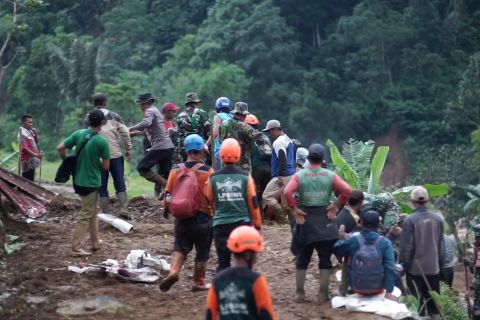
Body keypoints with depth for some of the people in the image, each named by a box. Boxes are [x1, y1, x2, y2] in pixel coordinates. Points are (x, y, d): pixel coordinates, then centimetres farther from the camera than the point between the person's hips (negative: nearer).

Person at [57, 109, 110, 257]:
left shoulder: (78, 134, -3)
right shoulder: (102, 142, -17)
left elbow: (60, 148, -3)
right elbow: (106, 166, -11)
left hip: (79, 180, 6)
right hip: (91, 182, -6)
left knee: (92, 212, 21)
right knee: (85, 215, 1)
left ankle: (95, 242, 29)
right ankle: (76, 248, 1)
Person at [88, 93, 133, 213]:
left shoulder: (90, 118, 1)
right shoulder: (114, 116, 4)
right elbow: (125, 133, -1)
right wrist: (128, 149, 6)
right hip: (116, 154, 1)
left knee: (102, 185, 6)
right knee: (119, 182, 7)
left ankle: (105, 212, 7)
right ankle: (124, 209, 1)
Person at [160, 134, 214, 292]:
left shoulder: (176, 170, -3)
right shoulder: (207, 171, -13)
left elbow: (168, 195, 3)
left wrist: (167, 208, 21)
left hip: (182, 217, 3)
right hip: (203, 218, -2)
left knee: (180, 247, 15)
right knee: (202, 252, 13)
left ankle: (174, 271, -8)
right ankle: (199, 283, 21)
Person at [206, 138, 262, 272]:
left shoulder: (213, 178, -2)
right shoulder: (245, 177, -4)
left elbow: (210, 202, 9)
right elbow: (253, 203, 0)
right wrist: (258, 224, 10)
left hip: (221, 225, 1)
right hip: (242, 223, 0)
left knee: (223, 262, 6)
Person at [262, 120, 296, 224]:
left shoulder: (279, 142, -12)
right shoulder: (287, 139, 19)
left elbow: (282, 160, -22)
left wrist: (281, 176, -26)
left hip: (283, 176, -10)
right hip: (291, 174, 10)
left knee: (267, 196, -8)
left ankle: (282, 217, -11)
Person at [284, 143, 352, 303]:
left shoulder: (299, 175, -5)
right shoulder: (330, 175, -4)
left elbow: (287, 192, -20)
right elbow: (347, 190, -13)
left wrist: (295, 209, -10)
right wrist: (336, 206, -4)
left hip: (305, 221, 0)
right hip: (325, 222, 0)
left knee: (302, 259, 11)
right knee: (325, 259, 8)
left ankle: (299, 293, 14)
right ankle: (323, 294, 9)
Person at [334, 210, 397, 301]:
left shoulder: (353, 239, -14)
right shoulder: (385, 242, -15)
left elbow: (337, 251, 3)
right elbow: (390, 268, -17)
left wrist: (342, 239, 20)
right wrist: (389, 292, -13)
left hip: (357, 287, 0)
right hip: (377, 288, 0)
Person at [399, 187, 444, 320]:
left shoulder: (409, 221, -14)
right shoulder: (437, 219, -2)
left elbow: (406, 247, -12)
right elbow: (441, 245, 7)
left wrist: (403, 265, 0)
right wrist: (440, 265, 17)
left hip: (415, 268, -3)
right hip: (433, 268, 3)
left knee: (417, 303, 4)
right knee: (434, 303, 13)